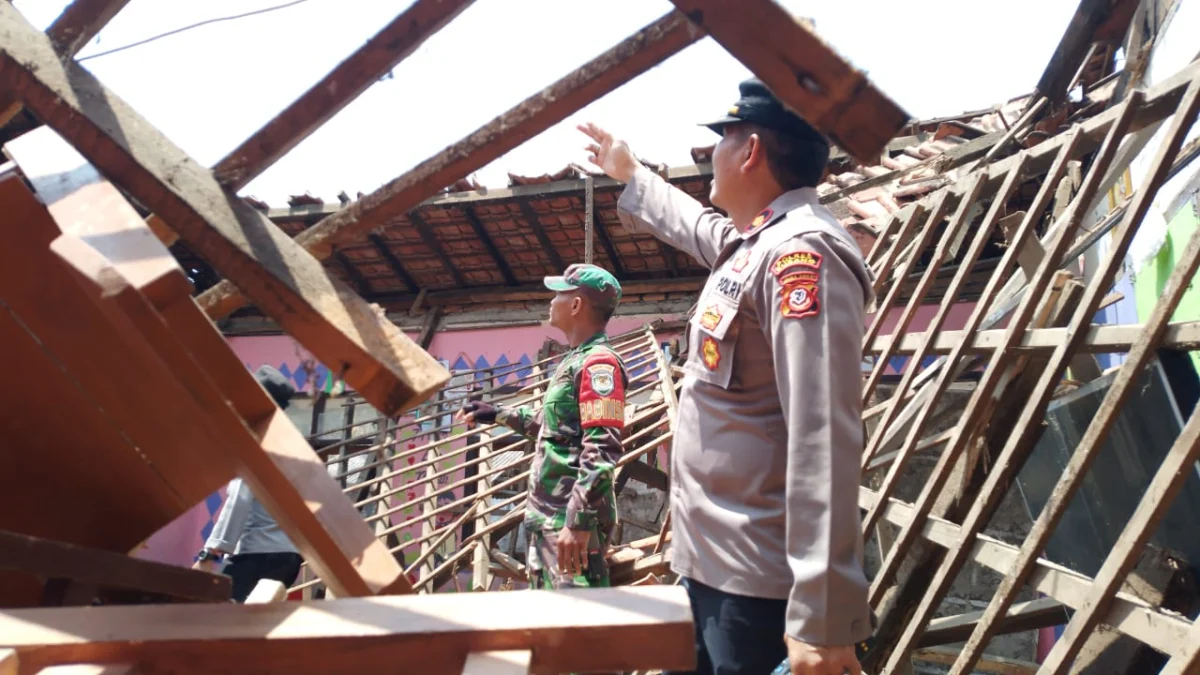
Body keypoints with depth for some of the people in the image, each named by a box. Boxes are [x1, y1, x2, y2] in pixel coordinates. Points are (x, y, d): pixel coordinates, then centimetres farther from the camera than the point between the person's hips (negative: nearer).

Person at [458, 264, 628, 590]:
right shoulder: (575, 360, 16)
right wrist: (499, 414, 35)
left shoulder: (598, 362, -15)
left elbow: (601, 450, -24)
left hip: (571, 518, -10)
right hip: (549, 515, 11)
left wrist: (578, 520, -27)